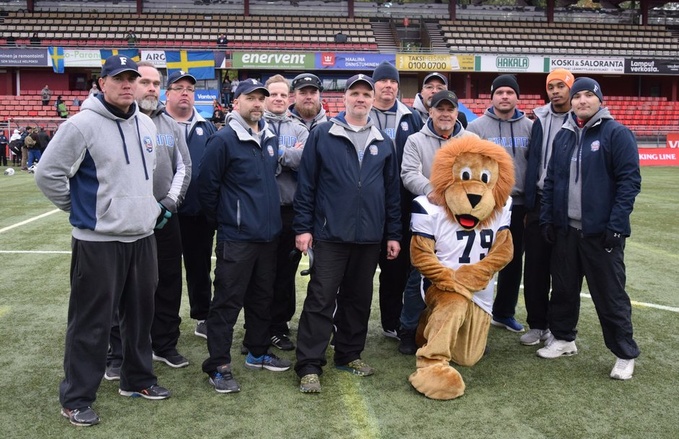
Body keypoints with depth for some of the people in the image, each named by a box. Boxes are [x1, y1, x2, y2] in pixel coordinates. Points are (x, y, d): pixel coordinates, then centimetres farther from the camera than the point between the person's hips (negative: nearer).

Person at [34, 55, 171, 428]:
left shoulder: (147, 124, 8)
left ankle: (137, 379, 33)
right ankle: (76, 398, 15)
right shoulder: (82, 125, -14)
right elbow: (47, 174, -11)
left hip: (142, 236, 7)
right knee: (91, 321, 1)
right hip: (98, 240, -7)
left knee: (140, 313, 16)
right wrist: (81, 209, -5)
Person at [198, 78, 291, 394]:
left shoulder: (270, 139, 10)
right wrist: (222, 218, -1)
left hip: (267, 234, 7)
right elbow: (207, 185, -11)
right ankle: (218, 367, 7)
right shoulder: (224, 140, -12)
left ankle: (258, 353, 32)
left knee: (263, 297, 17)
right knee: (228, 301, -2)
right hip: (236, 237, -7)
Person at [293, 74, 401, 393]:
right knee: (321, 300, -4)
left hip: (370, 236, 4)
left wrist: (393, 234, 10)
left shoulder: (383, 142, 11)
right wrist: (303, 227, -6)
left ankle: (349, 354, 27)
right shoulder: (322, 135, 0)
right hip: (331, 234, -4)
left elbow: (392, 191, 13)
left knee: (358, 299, 13)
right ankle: (309, 365, 3)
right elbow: (306, 185, -1)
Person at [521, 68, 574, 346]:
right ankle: (537, 324, 18)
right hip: (540, 203, 3)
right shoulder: (540, 120, 8)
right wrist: (529, 205, 3)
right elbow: (532, 161, 7)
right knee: (535, 267, 6)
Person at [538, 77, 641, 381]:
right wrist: (546, 218, 7)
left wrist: (616, 225, -16)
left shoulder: (616, 133, -6)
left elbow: (629, 181, -11)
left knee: (610, 294, 2)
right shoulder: (563, 136, 11)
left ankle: (625, 354, 16)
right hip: (565, 229, 5)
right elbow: (551, 180, 15)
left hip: (601, 232, -5)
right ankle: (563, 339, 32)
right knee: (563, 289, 15)